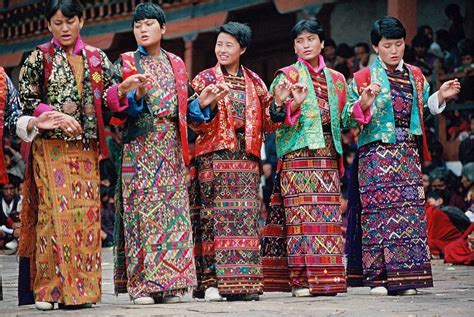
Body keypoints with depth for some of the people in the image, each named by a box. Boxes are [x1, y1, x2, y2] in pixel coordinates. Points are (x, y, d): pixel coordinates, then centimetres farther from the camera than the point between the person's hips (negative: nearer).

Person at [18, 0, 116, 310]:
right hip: (51, 148, -3)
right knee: (55, 212, -11)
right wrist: (56, 116, -15)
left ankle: (82, 287, 3)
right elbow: (27, 101, 0)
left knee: (86, 213, -1)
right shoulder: (39, 58, 4)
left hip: (86, 148, 3)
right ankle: (49, 289, -9)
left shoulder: (97, 58, 13)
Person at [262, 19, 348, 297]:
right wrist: (294, 104, -24)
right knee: (302, 214, -11)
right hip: (298, 154, -4)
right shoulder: (288, 75, 5)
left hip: (327, 154, 4)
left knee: (329, 217, -1)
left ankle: (327, 278, 1)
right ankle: (301, 279, -13)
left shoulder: (336, 79, 18)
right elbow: (275, 115, -7)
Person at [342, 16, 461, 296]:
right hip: (377, 153, -4)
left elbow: (425, 106, 23)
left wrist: (440, 97, 5)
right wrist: (363, 104, -20)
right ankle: (380, 277, -5)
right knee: (379, 210, -7)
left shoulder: (415, 76, 14)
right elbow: (347, 116, -1)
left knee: (411, 210, -1)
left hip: (408, 154, 4)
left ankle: (405, 276, 1)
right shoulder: (364, 78, 2)